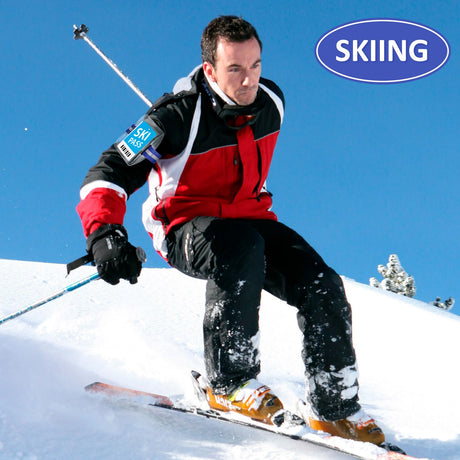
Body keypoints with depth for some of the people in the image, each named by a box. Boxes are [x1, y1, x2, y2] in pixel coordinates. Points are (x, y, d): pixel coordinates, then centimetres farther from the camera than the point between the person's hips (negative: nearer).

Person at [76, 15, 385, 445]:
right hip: (183, 227, -6)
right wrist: (104, 233, -40)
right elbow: (109, 173, -23)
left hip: (248, 216, 6)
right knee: (242, 248, -39)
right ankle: (228, 382, -25)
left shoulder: (271, 102, -6)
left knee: (323, 287, -13)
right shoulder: (178, 117, -23)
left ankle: (336, 409, 3)